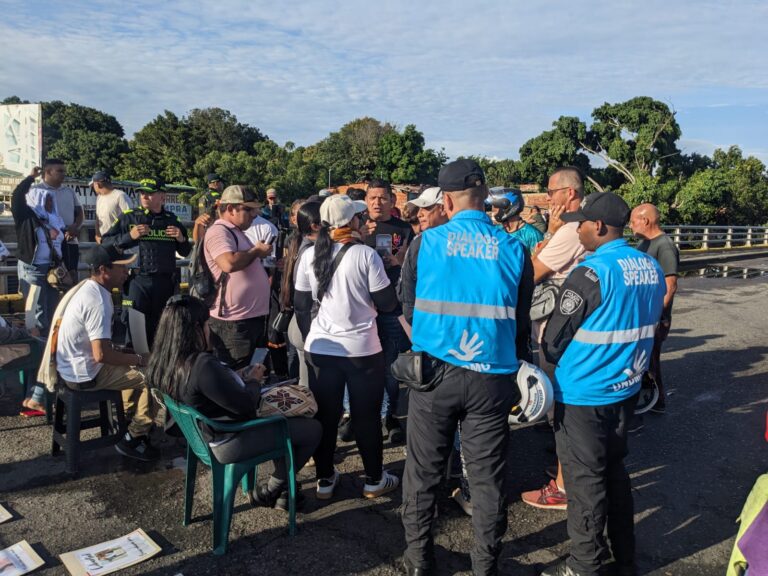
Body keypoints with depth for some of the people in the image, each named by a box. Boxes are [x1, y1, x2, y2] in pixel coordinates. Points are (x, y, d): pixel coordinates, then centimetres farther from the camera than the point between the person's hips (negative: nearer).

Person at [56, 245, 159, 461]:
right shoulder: (98, 301, -27)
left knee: (132, 366, 26)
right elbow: (101, 354, -30)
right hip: (85, 374, -10)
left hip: (72, 365, 10)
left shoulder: (87, 287, 4)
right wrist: (140, 359, -17)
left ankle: (129, 417, 37)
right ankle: (134, 439, 2)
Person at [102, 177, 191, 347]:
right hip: (137, 281, -3)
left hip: (165, 283, 3)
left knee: (159, 328, 12)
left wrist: (182, 239, -2)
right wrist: (129, 236, -12)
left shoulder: (173, 220, 10)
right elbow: (106, 242, 2)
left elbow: (186, 252, 18)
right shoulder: (128, 217, 3)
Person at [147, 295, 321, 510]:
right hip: (229, 443, -10)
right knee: (312, 429, 1)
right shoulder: (202, 365, -33)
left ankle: (282, 489, 30)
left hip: (204, 434, 10)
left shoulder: (161, 362, -4)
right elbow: (245, 405, -26)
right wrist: (254, 381, -7)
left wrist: (244, 375, 1)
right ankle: (269, 491, 18)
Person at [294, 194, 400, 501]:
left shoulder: (309, 255, 0)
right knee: (366, 416, 10)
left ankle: (325, 479, 26)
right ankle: (374, 479, 24)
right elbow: (387, 303, -9)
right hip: (362, 349, -3)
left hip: (320, 348, 4)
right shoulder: (365, 254, -13)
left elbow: (301, 305, 5)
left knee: (325, 415, 14)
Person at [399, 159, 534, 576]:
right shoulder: (514, 249, -2)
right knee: (487, 475, 13)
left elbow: (407, 307, 5)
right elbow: (522, 321, 6)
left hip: (434, 372, 0)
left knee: (423, 470, 14)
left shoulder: (425, 243, -5)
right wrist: (518, 368, 20)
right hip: (493, 377, 1)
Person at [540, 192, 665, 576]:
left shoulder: (591, 273, -21)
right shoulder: (651, 268, 2)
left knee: (585, 480, 6)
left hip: (583, 396, -8)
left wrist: (555, 359, 7)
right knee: (615, 471, 21)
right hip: (626, 388, 8)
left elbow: (552, 340, -14)